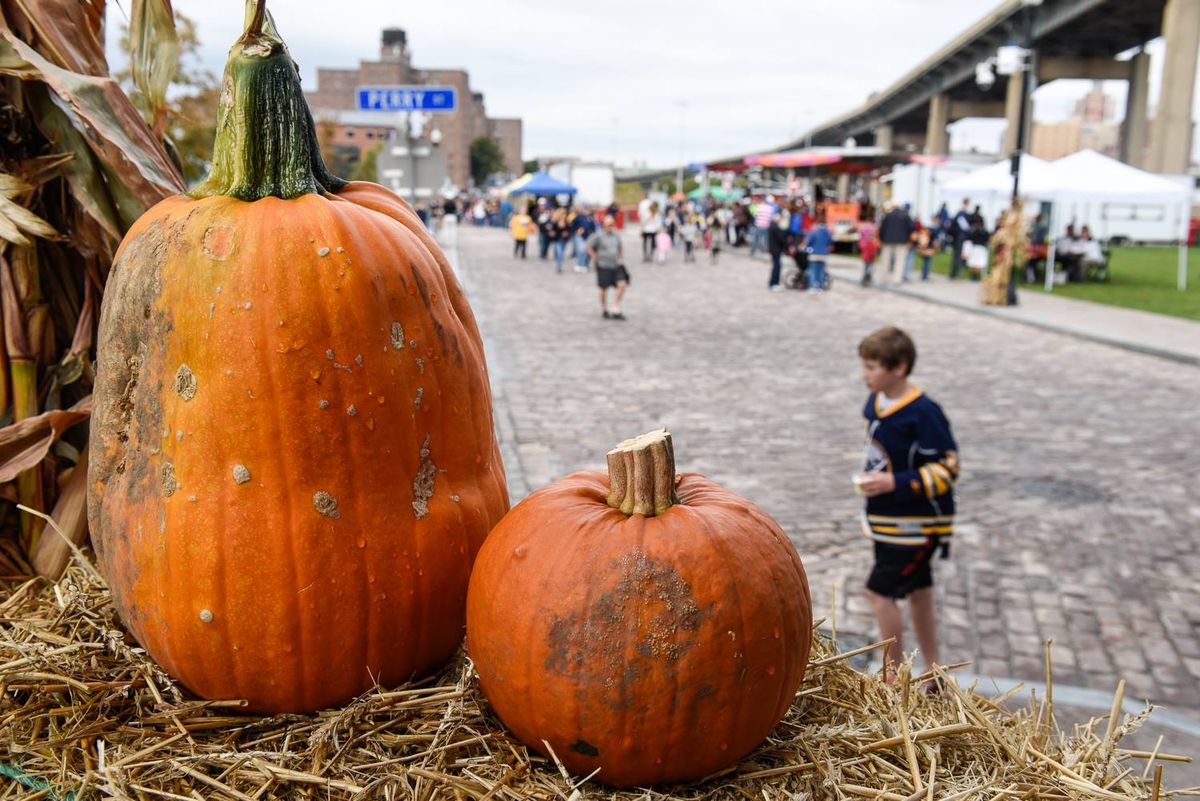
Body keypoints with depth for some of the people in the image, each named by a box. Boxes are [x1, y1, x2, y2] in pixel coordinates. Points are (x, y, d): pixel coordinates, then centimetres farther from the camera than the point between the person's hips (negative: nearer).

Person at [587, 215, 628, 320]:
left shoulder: (616, 235, 7)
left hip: (616, 265, 5)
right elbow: (589, 247, -5)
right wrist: (595, 258, -6)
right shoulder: (598, 235, -9)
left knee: (622, 284, -9)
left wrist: (622, 258, 12)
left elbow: (620, 248, 22)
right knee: (604, 289, 6)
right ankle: (604, 310, 25)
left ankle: (616, 309, 0)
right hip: (603, 266, -4)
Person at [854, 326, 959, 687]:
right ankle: (933, 673, 31)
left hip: (916, 524, -8)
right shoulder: (875, 403, 1)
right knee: (917, 590, 17)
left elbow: (948, 468, -21)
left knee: (880, 591, -6)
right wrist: (871, 478, 6)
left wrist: (895, 483, -27)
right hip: (886, 519, 8)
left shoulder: (923, 413, -23)